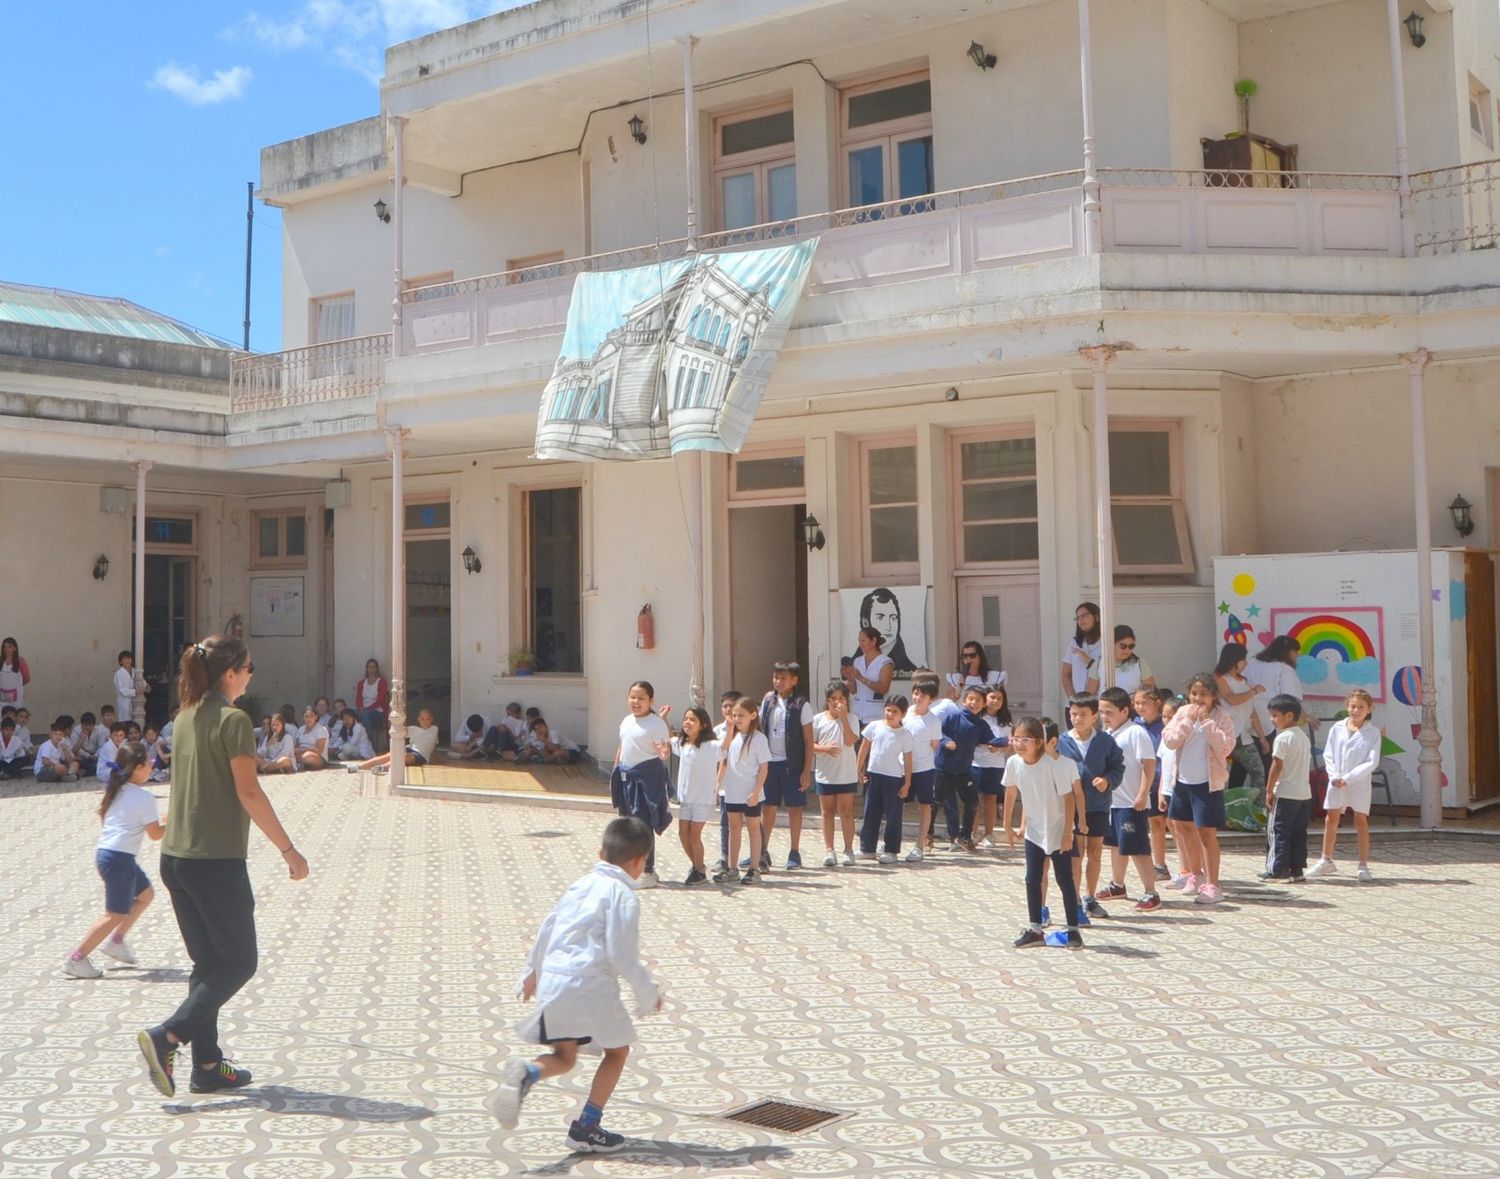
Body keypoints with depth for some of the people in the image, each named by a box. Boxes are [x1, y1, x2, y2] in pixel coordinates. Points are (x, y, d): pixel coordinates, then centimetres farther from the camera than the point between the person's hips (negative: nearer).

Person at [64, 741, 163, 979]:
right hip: (120, 858, -9)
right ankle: (76, 959, 0)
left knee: (145, 894, 23)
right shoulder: (144, 797, -12)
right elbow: (155, 834, -8)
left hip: (105, 852, 9)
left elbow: (104, 818, 18)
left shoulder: (117, 791, 11)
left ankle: (116, 940, 23)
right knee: (116, 914, -2)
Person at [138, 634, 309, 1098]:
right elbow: (248, 792, -17)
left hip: (175, 857, 8)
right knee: (239, 961, 3)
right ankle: (166, 1036, -9)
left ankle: (208, 1066, 17)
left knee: (208, 963, 15)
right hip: (216, 859, -8)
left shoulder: (184, 718, 11)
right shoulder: (232, 719, -13)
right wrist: (289, 850, -13)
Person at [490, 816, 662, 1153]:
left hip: (550, 982, 7)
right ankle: (586, 1128, 11)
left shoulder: (581, 885, 15)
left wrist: (532, 970, 35)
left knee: (564, 1056, 17)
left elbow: (547, 927, 22)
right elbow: (622, 955, -13)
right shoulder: (624, 896, -8)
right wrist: (648, 991, 0)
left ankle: (525, 1074, -14)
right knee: (617, 1050, 14)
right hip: (590, 984, -7)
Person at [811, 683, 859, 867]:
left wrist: (843, 718, -17)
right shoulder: (818, 719, 1)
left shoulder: (851, 719, -1)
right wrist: (824, 748, -18)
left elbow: (850, 741, -15)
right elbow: (810, 744, 1)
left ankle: (848, 849, 13)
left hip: (847, 774, -1)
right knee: (828, 812, 7)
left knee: (846, 812, 4)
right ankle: (829, 850, 13)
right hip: (825, 774, 1)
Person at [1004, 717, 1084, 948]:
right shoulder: (1014, 763, -10)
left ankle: (1073, 930, 12)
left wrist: (1067, 832, -19)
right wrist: (1008, 825, 10)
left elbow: (1069, 797, -19)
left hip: (1058, 831, -4)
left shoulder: (1056, 765, -24)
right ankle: (1035, 929, 15)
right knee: (1032, 879, 6)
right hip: (1034, 831, 5)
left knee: (1064, 879, 2)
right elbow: (1011, 793, 5)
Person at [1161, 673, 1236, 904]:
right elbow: (1169, 741, -5)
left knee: (1206, 832, -6)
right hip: (1183, 780, 6)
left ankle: (1212, 885, 0)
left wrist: (1207, 722, -19)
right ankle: (1196, 874, 37)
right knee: (1185, 827, 18)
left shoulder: (1221, 716, -6)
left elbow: (1226, 746, -18)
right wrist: (1188, 720, -14)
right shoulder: (1183, 712, 4)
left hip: (1208, 782, -6)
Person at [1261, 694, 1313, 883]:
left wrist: (1269, 790, -9)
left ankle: (1278, 870, -1)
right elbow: (1306, 765, 16)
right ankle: (1298, 870, 11)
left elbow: (1277, 766, -16)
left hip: (1285, 793, -8)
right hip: (1305, 793, 8)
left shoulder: (1283, 738, -13)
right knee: (1299, 833, 9)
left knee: (1279, 831, -1)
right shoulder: (1304, 736, 13)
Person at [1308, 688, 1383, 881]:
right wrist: (1334, 775, -10)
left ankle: (1364, 864, 9)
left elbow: (1372, 762, -11)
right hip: (1336, 782, 3)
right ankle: (1327, 860, 21)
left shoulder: (1373, 732, -7)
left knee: (1361, 820, 1)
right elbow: (1328, 755, 4)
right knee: (1331, 818, 8)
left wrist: (1348, 778, -16)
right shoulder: (1337, 728, 2)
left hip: (1359, 783, -3)